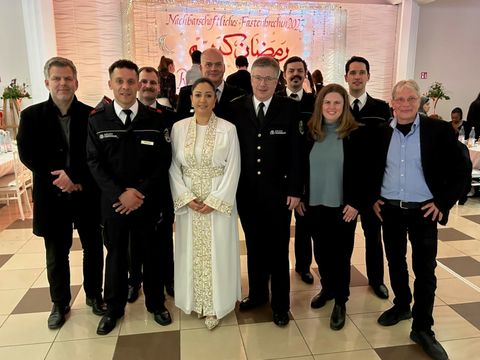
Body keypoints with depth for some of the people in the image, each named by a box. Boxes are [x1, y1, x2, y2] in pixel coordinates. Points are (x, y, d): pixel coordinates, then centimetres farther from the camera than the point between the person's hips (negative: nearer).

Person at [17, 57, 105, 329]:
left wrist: (76, 178, -18)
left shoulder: (91, 115, -3)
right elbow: (27, 155, -5)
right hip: (52, 197, 1)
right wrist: (59, 178, -14)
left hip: (87, 195, 0)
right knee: (56, 255, 13)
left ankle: (94, 296, 34)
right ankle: (60, 303, 34)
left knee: (93, 249, 13)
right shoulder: (31, 116, 0)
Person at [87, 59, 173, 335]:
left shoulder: (155, 118, -3)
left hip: (148, 200, 0)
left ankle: (156, 303, 34)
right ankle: (114, 308, 34)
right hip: (113, 201, 1)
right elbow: (94, 162, -3)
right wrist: (120, 193, -14)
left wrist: (140, 191, -13)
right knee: (116, 255, 14)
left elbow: (164, 160, -5)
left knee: (151, 253, 13)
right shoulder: (97, 119, -1)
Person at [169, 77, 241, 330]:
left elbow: (233, 169, -7)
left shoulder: (228, 129, -6)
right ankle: (194, 300, 30)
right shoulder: (178, 128, 0)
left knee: (216, 252, 6)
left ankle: (215, 305, 21)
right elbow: (173, 167, 1)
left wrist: (215, 201, -13)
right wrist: (187, 198, -9)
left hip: (219, 201, -2)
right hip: (188, 202, 2)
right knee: (191, 252, 12)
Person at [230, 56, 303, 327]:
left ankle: (281, 304, 24)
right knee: (254, 247, 16)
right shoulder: (236, 108, 1)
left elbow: (297, 152, -5)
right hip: (247, 192, 2)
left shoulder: (290, 109, -3)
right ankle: (257, 294, 35)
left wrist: (295, 190, -8)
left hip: (278, 192, -2)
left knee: (278, 250, 8)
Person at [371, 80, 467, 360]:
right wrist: (373, 197, 4)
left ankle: (423, 328, 17)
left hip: (424, 211, -2)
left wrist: (443, 203, -9)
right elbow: (370, 168, 13)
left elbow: (460, 170, -4)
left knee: (425, 270, 3)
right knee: (395, 262, 15)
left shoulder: (439, 130, -7)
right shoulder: (380, 132, 0)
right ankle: (401, 306, 37)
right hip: (389, 209, 3)